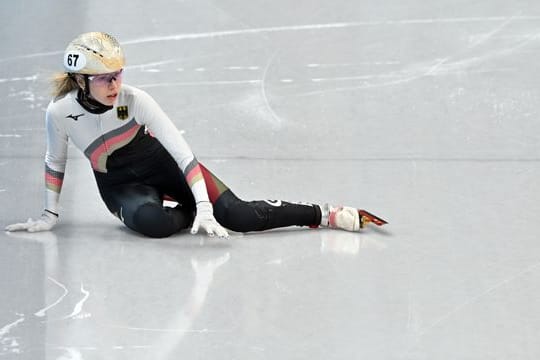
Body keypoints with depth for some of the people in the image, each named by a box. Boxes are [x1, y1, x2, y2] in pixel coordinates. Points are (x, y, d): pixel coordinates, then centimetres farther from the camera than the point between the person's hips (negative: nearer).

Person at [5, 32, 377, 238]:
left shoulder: (134, 99, -25)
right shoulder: (60, 113, -22)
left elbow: (181, 150, -26)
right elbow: (55, 161, -1)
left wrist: (204, 205, -33)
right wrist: (50, 214, 4)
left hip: (163, 164, -1)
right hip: (121, 184, 1)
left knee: (238, 215, -18)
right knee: (151, 221, -37)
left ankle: (325, 214, -6)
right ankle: (194, 215, -5)